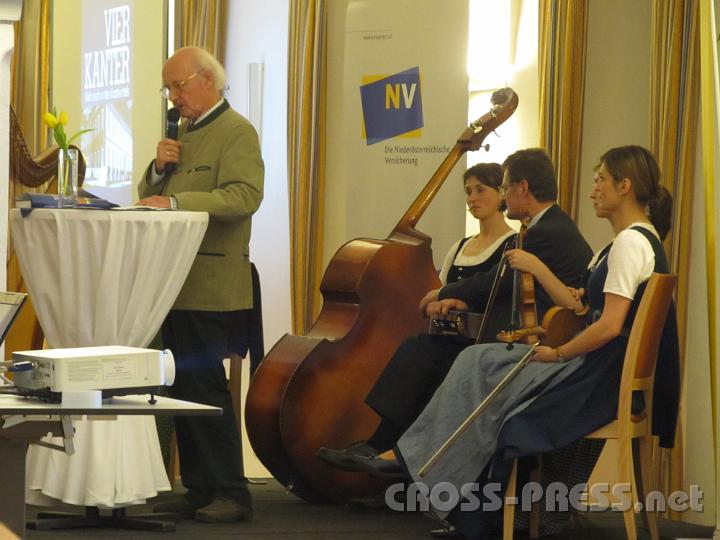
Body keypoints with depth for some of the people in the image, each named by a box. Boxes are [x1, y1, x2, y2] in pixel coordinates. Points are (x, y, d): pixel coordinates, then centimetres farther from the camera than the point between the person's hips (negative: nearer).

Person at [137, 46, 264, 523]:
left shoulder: (236, 132, -8)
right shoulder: (185, 133, 20)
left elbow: (244, 195, -24)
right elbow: (150, 198, 22)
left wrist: (176, 202, -32)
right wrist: (160, 168, 1)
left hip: (209, 284, -9)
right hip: (176, 284, 9)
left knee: (204, 386, -9)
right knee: (184, 390, 10)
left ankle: (232, 495, -4)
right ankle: (198, 491, 16)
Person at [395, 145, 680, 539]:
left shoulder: (631, 242, -16)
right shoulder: (639, 239, 17)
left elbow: (609, 325, -24)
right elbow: (576, 303, 21)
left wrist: (557, 354, -12)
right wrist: (536, 267, 18)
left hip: (606, 380, -10)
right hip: (607, 371, 10)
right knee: (480, 363, 6)